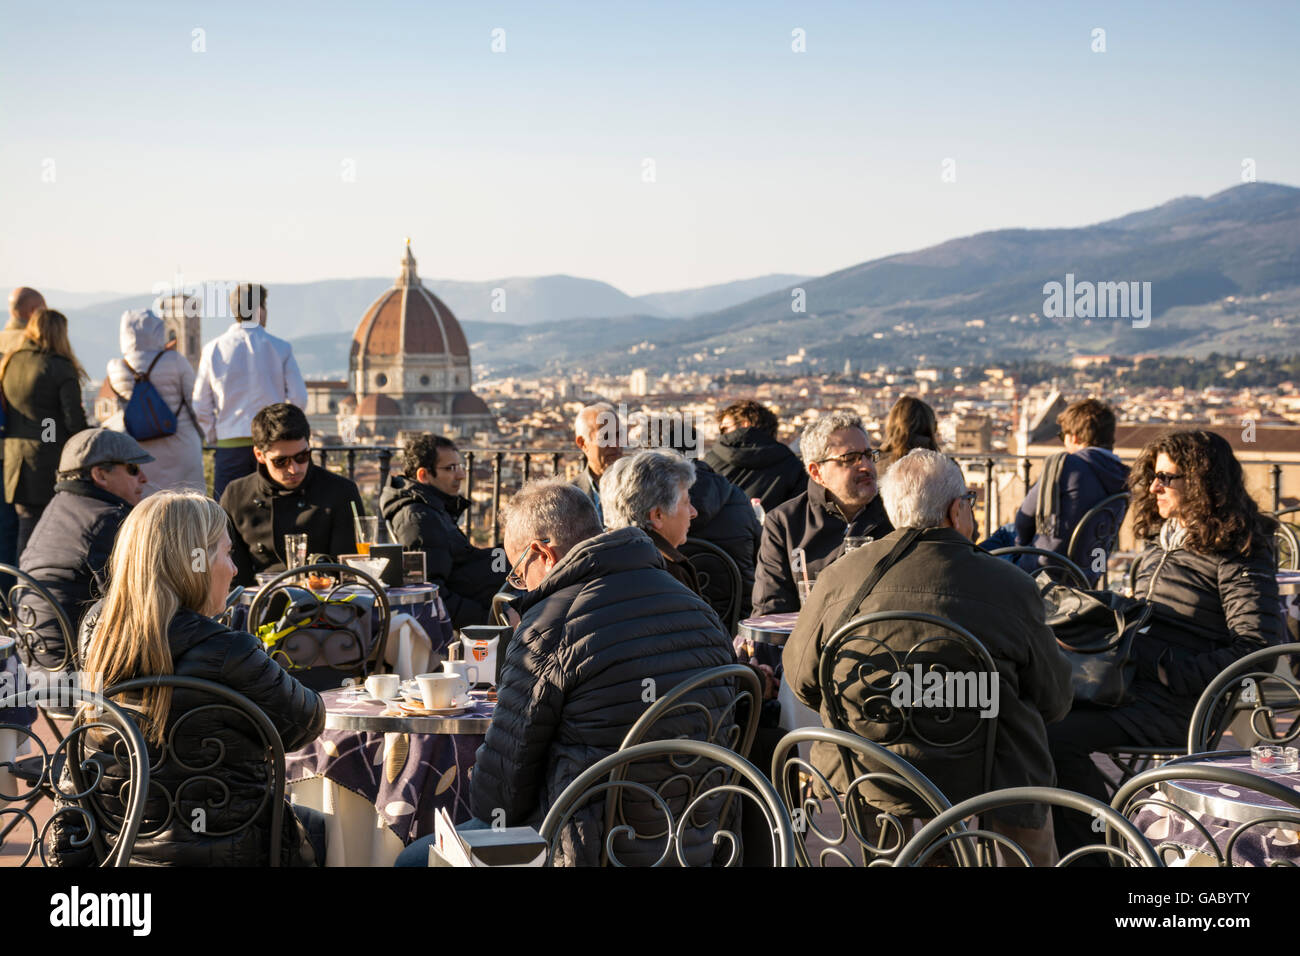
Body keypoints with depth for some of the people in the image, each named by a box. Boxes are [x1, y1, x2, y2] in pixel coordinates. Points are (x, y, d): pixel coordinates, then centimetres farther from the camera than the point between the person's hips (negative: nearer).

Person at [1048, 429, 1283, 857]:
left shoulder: (1239, 556, -6)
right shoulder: (1160, 541, 19)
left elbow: (1259, 649, -16)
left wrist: (1171, 671, -17)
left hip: (1177, 707, -8)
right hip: (1129, 684, 8)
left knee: (1060, 739, -27)